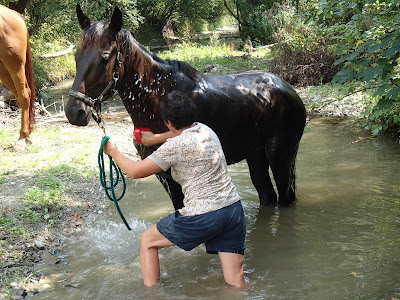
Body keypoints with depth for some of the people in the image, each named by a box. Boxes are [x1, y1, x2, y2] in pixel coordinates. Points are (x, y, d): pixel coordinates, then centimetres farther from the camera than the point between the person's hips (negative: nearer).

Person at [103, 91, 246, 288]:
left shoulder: (173, 147, -12)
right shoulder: (206, 130, 10)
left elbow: (135, 171, -5)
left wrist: (113, 151, 11)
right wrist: (155, 138, 47)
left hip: (202, 218, -7)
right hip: (234, 208, 7)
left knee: (147, 242, 16)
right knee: (235, 282, 9)